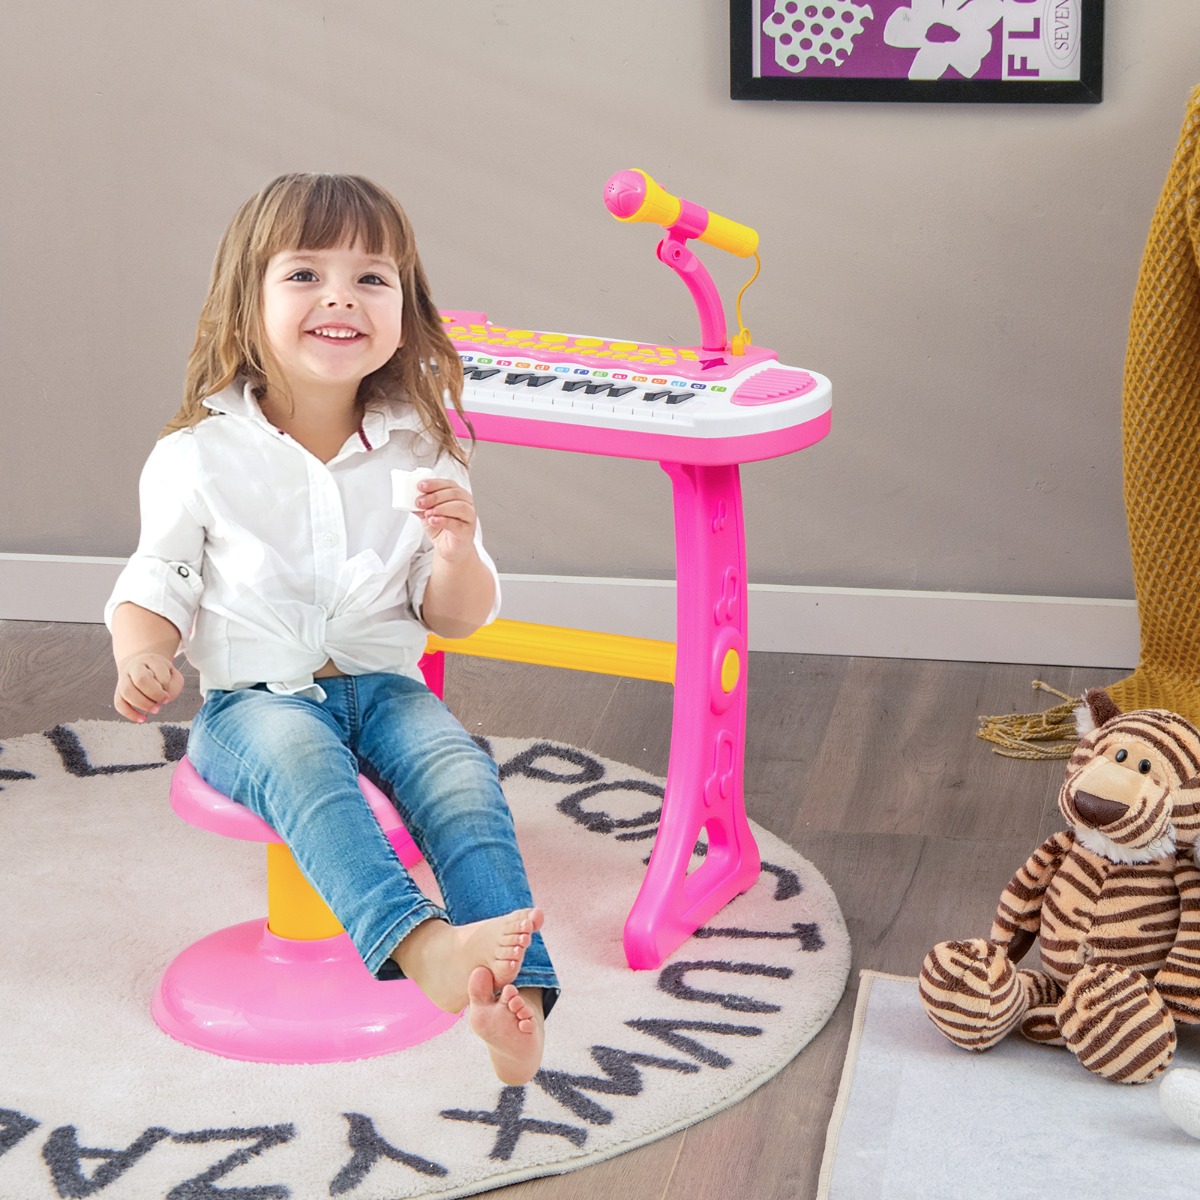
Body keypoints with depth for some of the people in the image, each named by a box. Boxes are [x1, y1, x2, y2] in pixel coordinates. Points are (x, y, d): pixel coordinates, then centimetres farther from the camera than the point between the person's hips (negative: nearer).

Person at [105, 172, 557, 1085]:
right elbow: (157, 583, 5)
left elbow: (456, 618, 6)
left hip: (384, 684, 3)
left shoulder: (419, 452, 3)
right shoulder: (203, 454, -3)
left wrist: (457, 551, -16)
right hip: (253, 697, -3)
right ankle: (421, 947, -56)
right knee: (303, 767, -36)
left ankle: (514, 986, -38)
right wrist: (142, 656, -17)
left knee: (463, 776, -28)